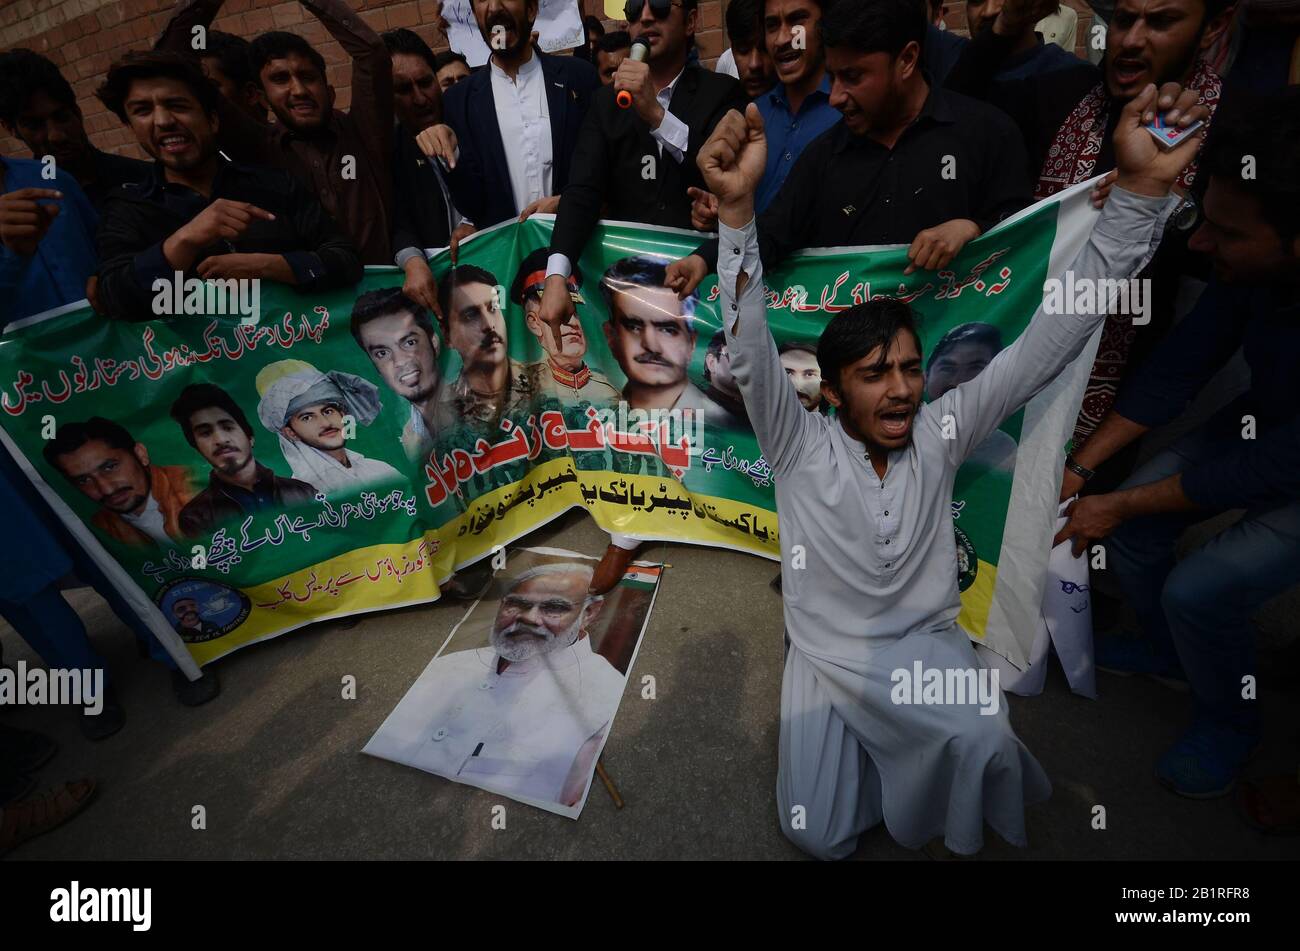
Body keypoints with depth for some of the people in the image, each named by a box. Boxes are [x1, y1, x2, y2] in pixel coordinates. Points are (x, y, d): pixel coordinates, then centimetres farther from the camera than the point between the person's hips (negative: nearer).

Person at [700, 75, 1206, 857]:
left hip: (929, 646, 2)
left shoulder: (938, 436, -9)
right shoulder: (802, 449, -16)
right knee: (822, 838, -4)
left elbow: (1049, 342, -12)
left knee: (983, 746, -28)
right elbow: (749, 349, -30)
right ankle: (862, 754, 30)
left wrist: (1140, 190, -18)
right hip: (827, 657, -1)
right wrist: (738, 209, -43)